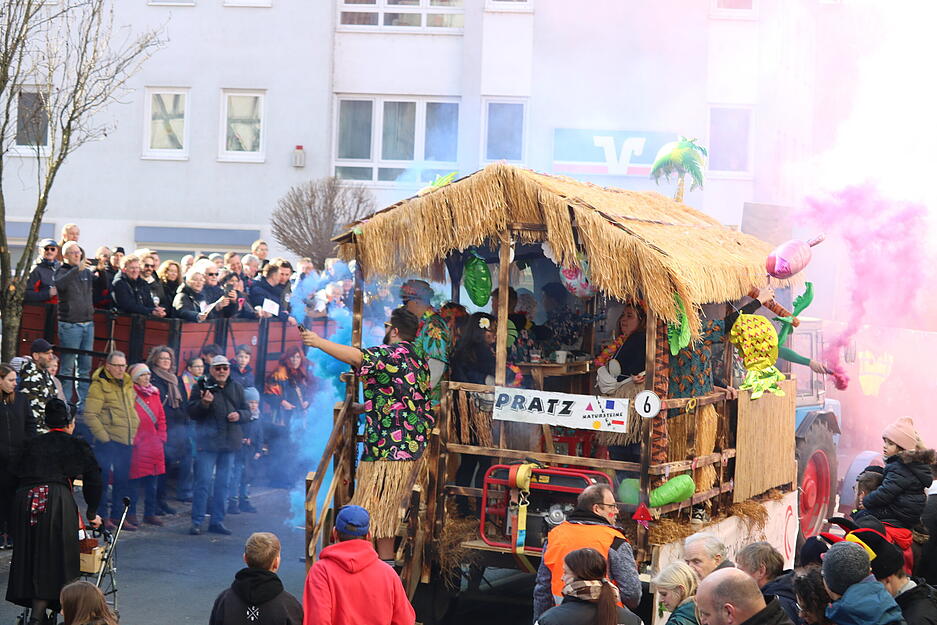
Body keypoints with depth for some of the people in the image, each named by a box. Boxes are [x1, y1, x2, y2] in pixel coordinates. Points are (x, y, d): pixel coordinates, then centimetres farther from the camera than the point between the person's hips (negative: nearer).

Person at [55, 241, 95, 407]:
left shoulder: (87, 272, 13)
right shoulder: (63, 271, -2)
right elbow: (59, 284, -24)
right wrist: (77, 269, -32)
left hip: (88, 323, 6)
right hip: (70, 324, -6)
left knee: (85, 366, 9)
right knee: (68, 367, -4)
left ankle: (83, 402, 15)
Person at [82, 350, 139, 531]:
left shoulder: (128, 384, 15)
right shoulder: (99, 385, -8)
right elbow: (90, 415, -14)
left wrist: (133, 432, 16)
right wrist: (103, 436, -16)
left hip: (126, 441, 7)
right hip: (108, 441, -7)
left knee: (123, 480, 10)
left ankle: (117, 515, 19)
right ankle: (102, 516, 4)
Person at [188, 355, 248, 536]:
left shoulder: (237, 388, 10)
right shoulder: (202, 387, -3)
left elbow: (247, 411, 15)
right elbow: (192, 412, -6)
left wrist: (239, 415, -7)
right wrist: (204, 403, -25)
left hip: (229, 442, 5)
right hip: (208, 441, -5)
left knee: (223, 483, 10)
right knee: (203, 482, -6)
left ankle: (217, 521, 18)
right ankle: (197, 522, 0)